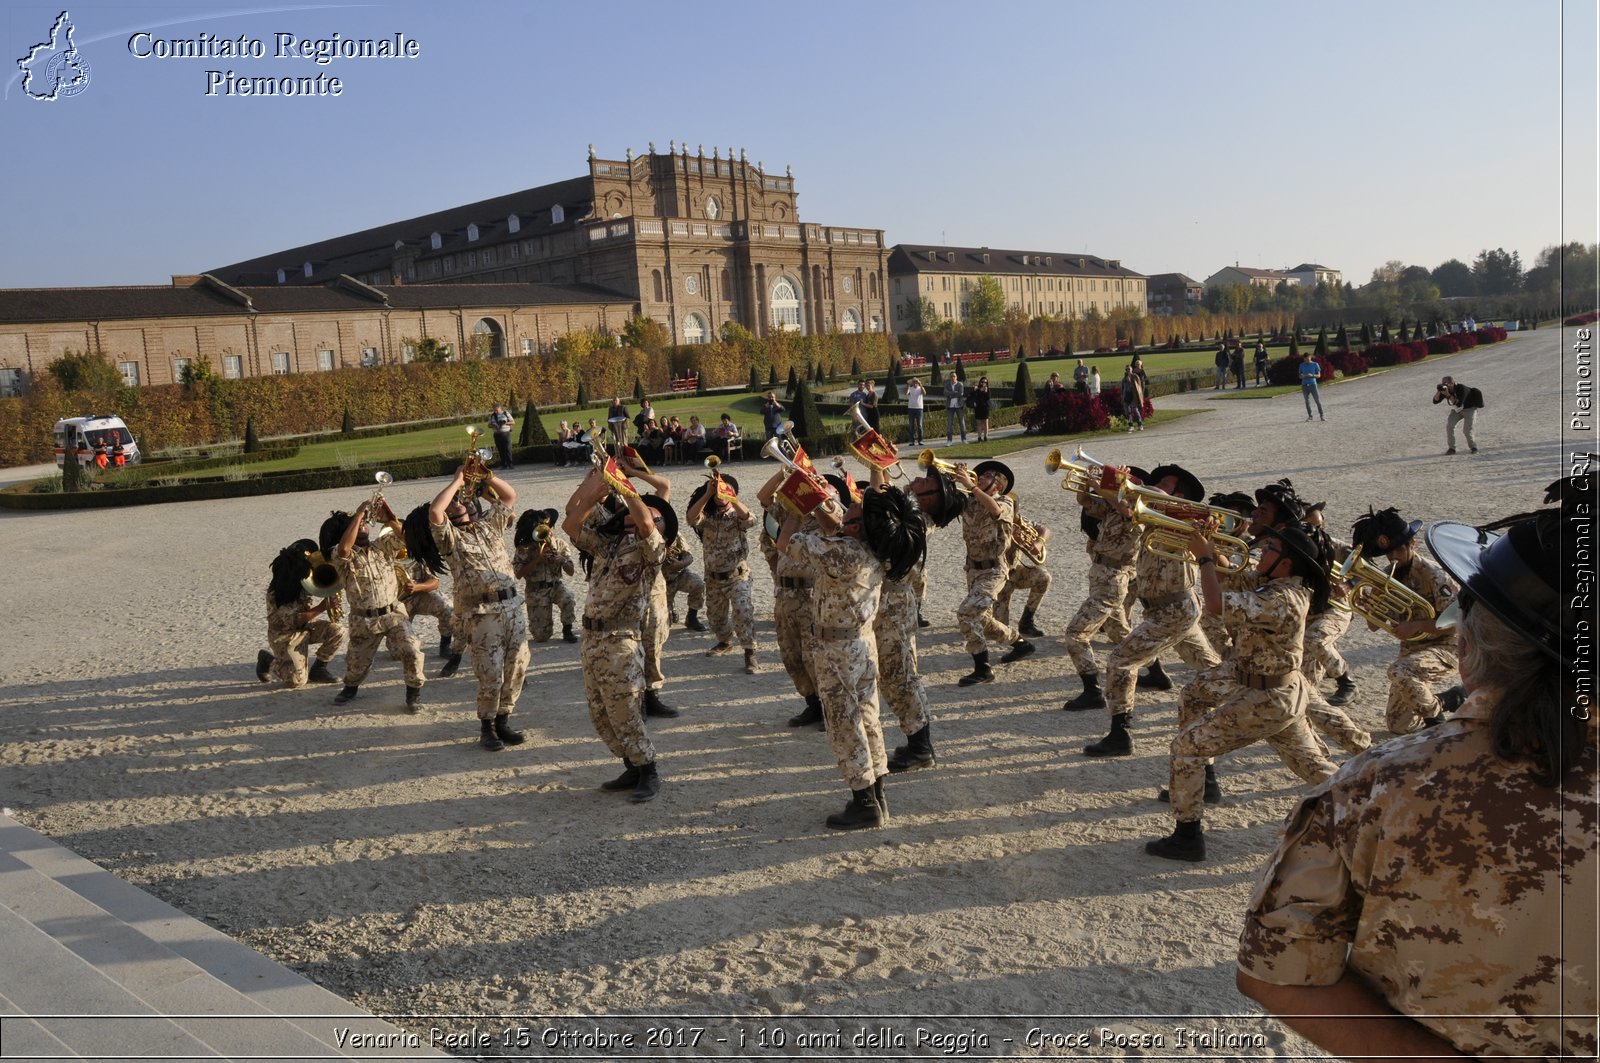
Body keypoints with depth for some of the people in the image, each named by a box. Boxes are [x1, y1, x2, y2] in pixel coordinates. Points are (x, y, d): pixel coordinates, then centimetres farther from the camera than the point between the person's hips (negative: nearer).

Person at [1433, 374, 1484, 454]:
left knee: (1467, 430, -18)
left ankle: (1473, 447, 10)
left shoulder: (1462, 389, -30)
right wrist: (1438, 392, -30)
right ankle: (1451, 448, -8)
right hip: (1457, 410, 6)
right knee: (1449, 425, -17)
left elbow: (1458, 404, -38)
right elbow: (1435, 401, -14)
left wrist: (1448, 395, -44)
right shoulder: (1445, 390, -12)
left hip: (1469, 409, -6)